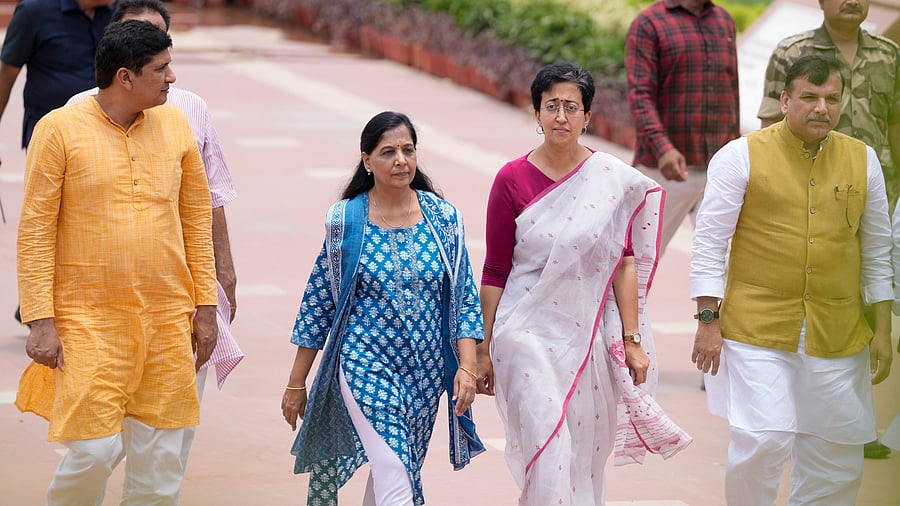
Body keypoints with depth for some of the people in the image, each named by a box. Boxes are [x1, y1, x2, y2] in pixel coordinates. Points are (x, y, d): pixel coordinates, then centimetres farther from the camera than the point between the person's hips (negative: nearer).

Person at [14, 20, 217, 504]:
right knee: (95, 451, -9)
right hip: (89, 319, -4)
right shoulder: (60, 129, -6)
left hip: (167, 319, 4)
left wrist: (205, 304, 10)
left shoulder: (175, 125, 7)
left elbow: (197, 218, 14)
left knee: (160, 458, 5)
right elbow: (36, 230, -6)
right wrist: (40, 320, -11)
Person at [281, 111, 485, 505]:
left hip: (426, 371, 4)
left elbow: (465, 297, 4)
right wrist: (296, 383, 3)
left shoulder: (444, 218, 1)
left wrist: (467, 366, -7)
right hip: (365, 365, -3)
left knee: (394, 469, 15)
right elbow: (317, 302, 2)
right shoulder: (344, 221, -3)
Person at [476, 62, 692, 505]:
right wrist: (483, 350, 3)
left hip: (589, 336, 2)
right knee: (548, 454, -13)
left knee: (587, 457, 8)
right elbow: (495, 272, 1)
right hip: (528, 335, -2)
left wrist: (632, 339, 0)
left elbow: (624, 264, 4)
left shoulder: (614, 180, 2)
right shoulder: (512, 180, -2)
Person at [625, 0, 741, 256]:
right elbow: (640, 94, -13)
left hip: (718, 168, 4)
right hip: (665, 167, -4)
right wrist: (662, 148, -27)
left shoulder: (724, 21, 15)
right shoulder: (648, 23, -3)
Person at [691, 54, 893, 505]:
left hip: (837, 334, 4)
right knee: (763, 442, -13)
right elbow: (710, 243, -2)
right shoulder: (741, 156, -3)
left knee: (836, 456, 6)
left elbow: (876, 252, 14)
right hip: (757, 329, -4)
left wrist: (882, 331, 10)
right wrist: (708, 320, -7)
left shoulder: (862, 160, 8)